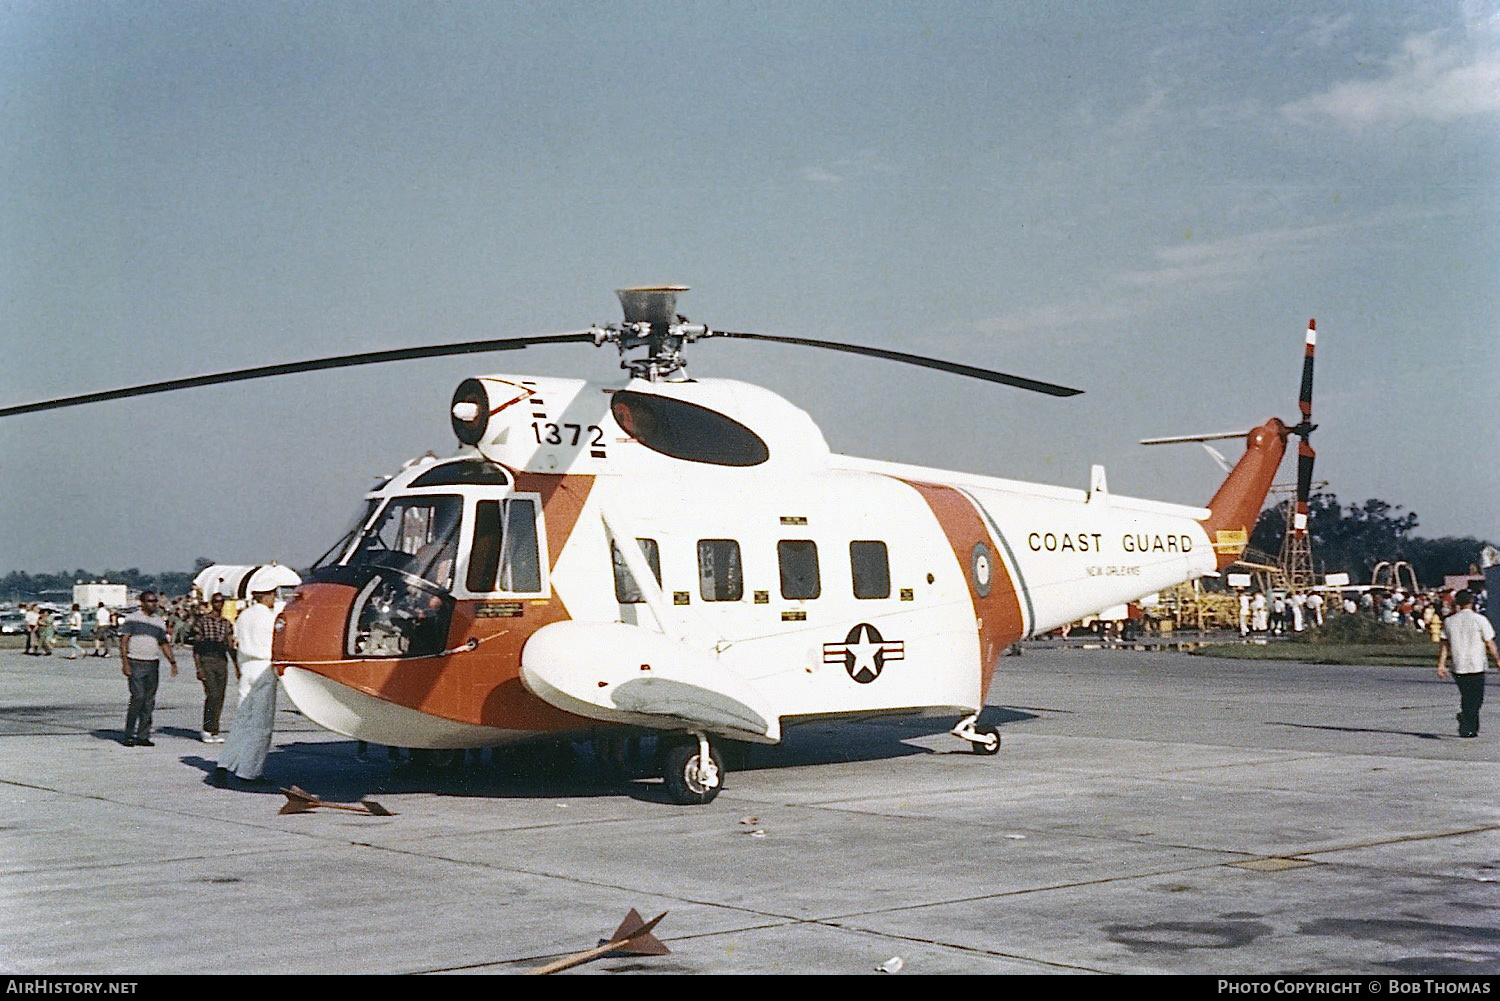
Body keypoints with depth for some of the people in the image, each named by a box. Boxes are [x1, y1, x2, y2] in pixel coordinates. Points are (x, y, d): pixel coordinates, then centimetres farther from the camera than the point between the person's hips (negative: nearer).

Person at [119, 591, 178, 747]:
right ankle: (129, 735, -6)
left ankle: (143, 736, 8)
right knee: (138, 697, -14)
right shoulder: (132, 619, 1)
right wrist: (125, 662, -13)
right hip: (135, 663, -5)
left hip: (153, 665, 5)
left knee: (149, 701, 3)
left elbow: (164, 644, 20)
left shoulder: (160, 622, 15)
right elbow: (124, 641, -3)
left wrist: (173, 662, 10)